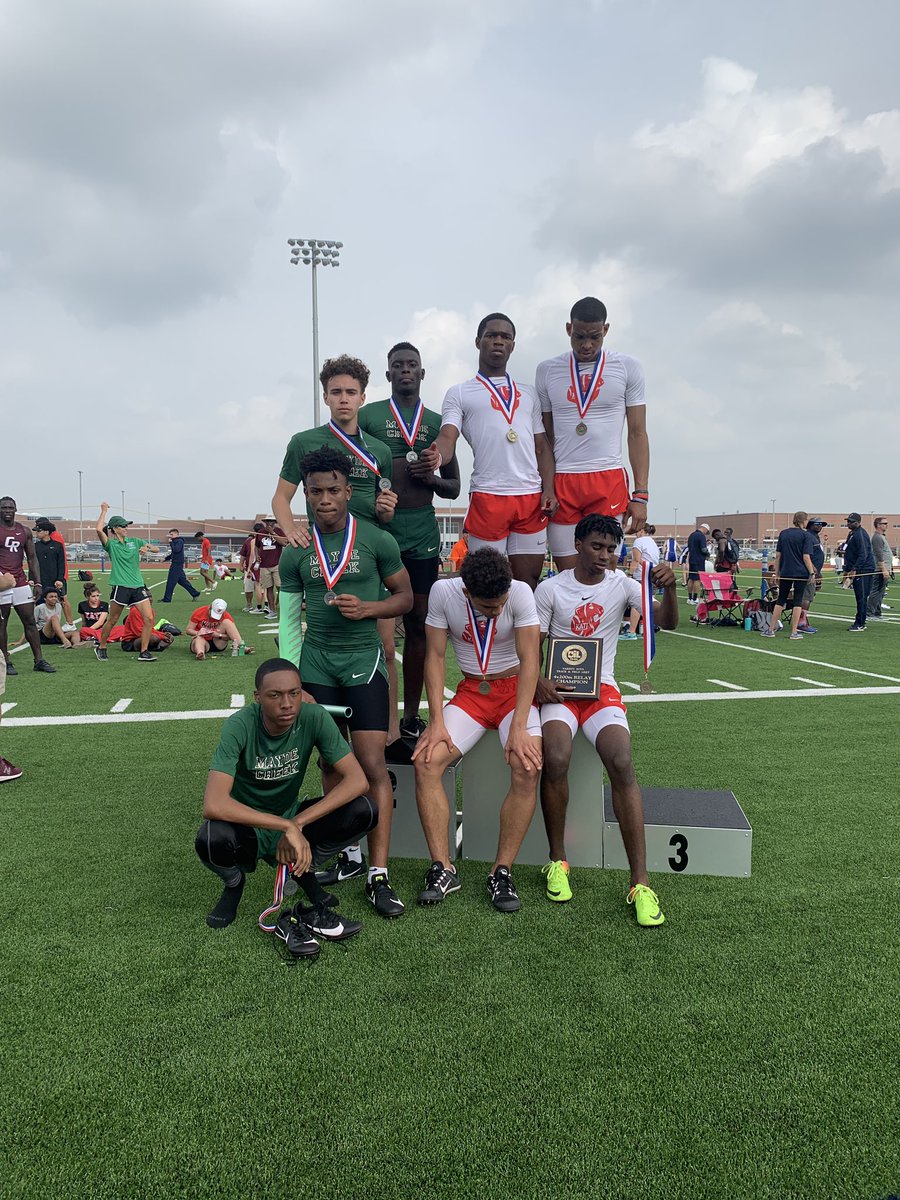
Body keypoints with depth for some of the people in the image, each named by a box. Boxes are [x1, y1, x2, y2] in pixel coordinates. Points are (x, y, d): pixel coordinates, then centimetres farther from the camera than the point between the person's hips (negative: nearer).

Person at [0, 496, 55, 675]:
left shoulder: (25, 531, 12)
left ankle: (39, 660, 11)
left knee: (30, 621, 5)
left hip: (21, 583, 4)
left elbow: (32, 558, 14)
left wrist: (37, 583, 6)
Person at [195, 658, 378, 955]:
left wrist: (297, 823, -29)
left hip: (291, 820, 3)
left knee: (365, 811, -22)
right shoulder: (240, 726, -26)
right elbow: (213, 804, -36)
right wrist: (285, 826, -40)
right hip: (247, 826, -2)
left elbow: (357, 780, -22)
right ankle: (234, 884, -1)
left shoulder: (314, 717, -18)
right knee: (211, 839, -37)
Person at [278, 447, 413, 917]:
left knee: (372, 765, -8)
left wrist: (366, 607, -14)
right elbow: (289, 620, 8)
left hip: (363, 658, -2)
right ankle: (349, 853, 25)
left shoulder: (377, 540, -2)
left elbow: (405, 596, 5)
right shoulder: (295, 552, 4)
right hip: (316, 662, 3)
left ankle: (379, 875, -4)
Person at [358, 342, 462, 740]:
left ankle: (411, 717, 15)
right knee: (380, 626, -7)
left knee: (419, 625, 6)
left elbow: (453, 487, 18)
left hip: (422, 536, 3)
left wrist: (431, 478, -3)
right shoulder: (367, 416, 5)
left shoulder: (437, 422, 14)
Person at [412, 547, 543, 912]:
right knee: (425, 761, -20)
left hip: (515, 688, -2)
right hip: (471, 691, 2)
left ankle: (502, 872, -14)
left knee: (527, 768, -27)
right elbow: (435, 657, -8)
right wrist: (437, 722, -16)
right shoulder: (443, 592, -13)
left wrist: (519, 726, -26)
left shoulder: (521, 592, -17)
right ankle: (442, 868, -11)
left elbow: (529, 659, -18)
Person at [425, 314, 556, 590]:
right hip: (487, 497, -3)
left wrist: (549, 490, 3)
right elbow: (447, 437, -5)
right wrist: (437, 455, -29)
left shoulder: (528, 393, 21)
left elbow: (542, 447, 19)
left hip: (532, 498, 3)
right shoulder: (459, 393, 10)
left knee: (528, 582, 4)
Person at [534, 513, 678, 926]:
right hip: (559, 689, -1)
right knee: (555, 759, -30)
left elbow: (667, 622, -5)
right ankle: (557, 861, -9)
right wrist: (539, 682, -16)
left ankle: (640, 883, -22)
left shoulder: (621, 585, 6)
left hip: (603, 690, 1)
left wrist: (669, 588, -24)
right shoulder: (550, 589, 3)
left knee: (622, 764, -25)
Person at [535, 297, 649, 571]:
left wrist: (640, 495, -2)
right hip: (561, 483, 1)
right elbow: (544, 437, 12)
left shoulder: (628, 367, 5)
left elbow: (637, 433, 4)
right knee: (567, 572, 1)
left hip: (609, 479, -1)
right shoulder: (547, 370, 9)